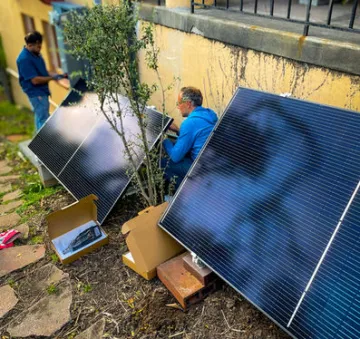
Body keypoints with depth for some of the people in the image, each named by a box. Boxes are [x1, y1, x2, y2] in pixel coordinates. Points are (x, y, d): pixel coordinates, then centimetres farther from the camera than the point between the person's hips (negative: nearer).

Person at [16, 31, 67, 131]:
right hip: (36, 93, -10)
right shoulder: (24, 59, -24)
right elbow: (35, 80, -25)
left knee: (40, 117, 21)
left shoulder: (35, 53, 5)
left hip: (42, 90, 10)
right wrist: (53, 77, -18)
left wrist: (58, 75, 4)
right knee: (43, 119, -5)